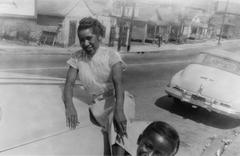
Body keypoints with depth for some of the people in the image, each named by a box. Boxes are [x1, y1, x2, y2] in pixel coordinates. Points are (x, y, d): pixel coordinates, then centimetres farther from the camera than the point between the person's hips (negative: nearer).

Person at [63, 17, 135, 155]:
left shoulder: (111, 55, -12)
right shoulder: (77, 58, -3)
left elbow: (118, 84, -23)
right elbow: (69, 84, -9)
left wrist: (119, 110, -39)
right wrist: (69, 105, -30)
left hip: (118, 100, -3)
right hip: (98, 104, 3)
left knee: (118, 127, -25)